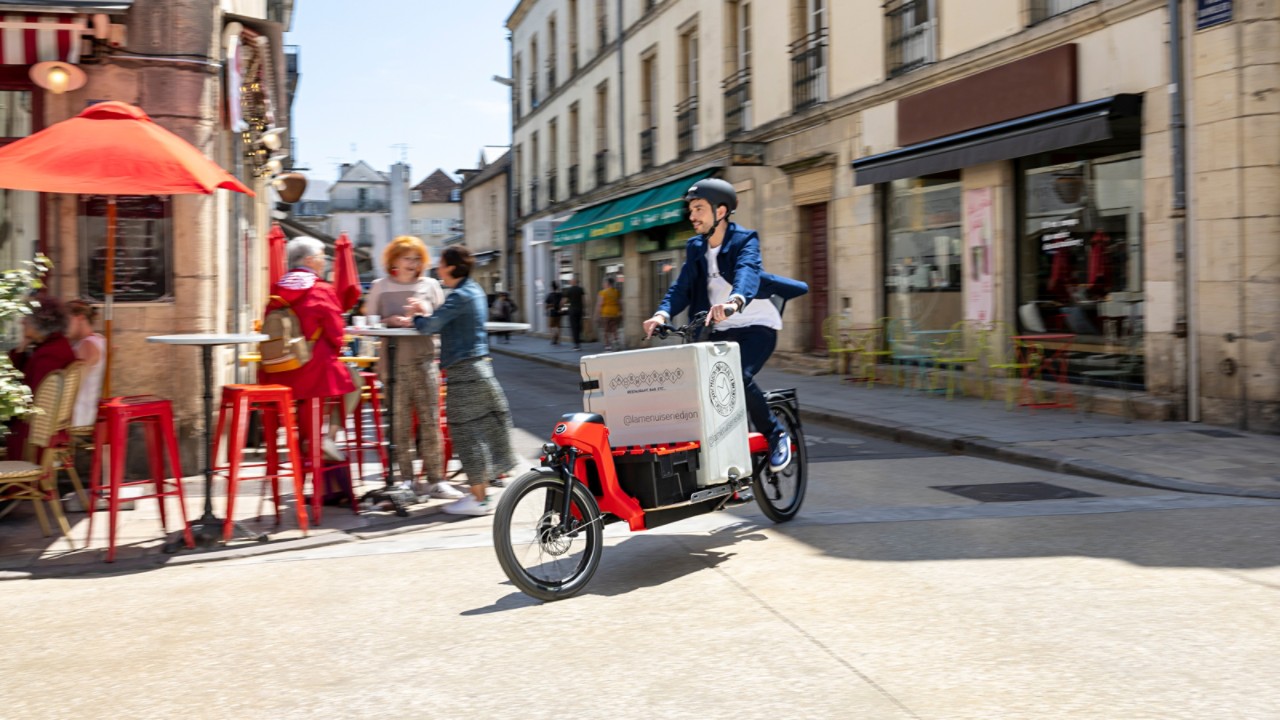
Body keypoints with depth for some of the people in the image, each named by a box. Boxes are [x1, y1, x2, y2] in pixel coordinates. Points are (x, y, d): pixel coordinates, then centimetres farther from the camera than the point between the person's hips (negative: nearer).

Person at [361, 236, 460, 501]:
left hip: (424, 359, 1)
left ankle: (435, 479, 2)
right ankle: (406, 480, 4)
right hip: (394, 360, -1)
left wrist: (424, 316, -8)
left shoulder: (430, 285, 13)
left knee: (430, 420, -3)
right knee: (400, 422, -2)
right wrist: (391, 321, -9)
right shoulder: (380, 287, 10)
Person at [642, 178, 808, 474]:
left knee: (738, 376, -30)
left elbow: (747, 271, -33)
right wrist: (662, 314, -28)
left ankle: (776, 435, -7)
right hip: (720, 330, 6)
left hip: (757, 326, -6)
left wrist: (734, 302, -55)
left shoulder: (745, 239, -12)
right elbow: (683, 285, -7)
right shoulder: (695, 247, 5)